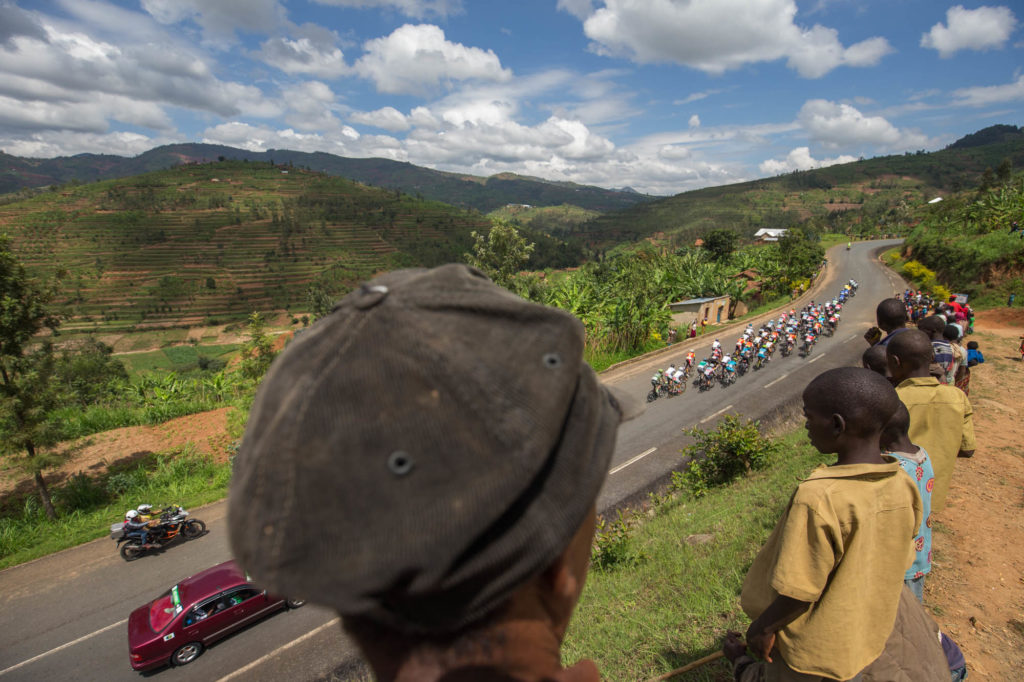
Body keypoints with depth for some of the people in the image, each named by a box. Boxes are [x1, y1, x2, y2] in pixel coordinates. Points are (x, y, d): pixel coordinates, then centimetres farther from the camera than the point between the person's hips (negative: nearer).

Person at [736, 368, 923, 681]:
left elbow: (799, 593, -26)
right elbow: (892, 567, 1)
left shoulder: (818, 497, -35)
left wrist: (762, 627, -9)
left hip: (812, 648, -6)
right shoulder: (903, 486, -13)